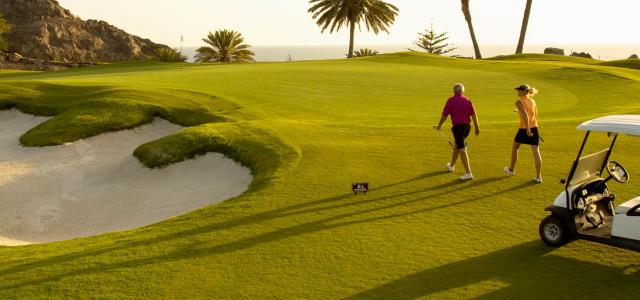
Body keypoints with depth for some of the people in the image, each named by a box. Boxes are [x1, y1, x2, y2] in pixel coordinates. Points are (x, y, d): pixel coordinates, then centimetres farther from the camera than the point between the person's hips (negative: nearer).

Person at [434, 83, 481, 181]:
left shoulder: (451, 100, -6)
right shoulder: (467, 100, 5)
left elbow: (444, 115, -3)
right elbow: (474, 115, -1)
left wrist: (439, 125, 12)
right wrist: (477, 127, 0)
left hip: (458, 126, -6)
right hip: (467, 126, 6)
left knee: (462, 150, -5)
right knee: (457, 146, 24)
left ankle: (468, 173, -9)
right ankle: (451, 166, 42)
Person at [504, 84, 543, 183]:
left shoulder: (519, 102, -9)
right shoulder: (532, 101, 9)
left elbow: (525, 115, -23)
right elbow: (535, 116, 17)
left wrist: (527, 129, -28)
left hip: (524, 129, -5)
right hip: (534, 128, 5)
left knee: (515, 148, 20)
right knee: (536, 152, 1)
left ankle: (512, 169, 36)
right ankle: (538, 176, -1)